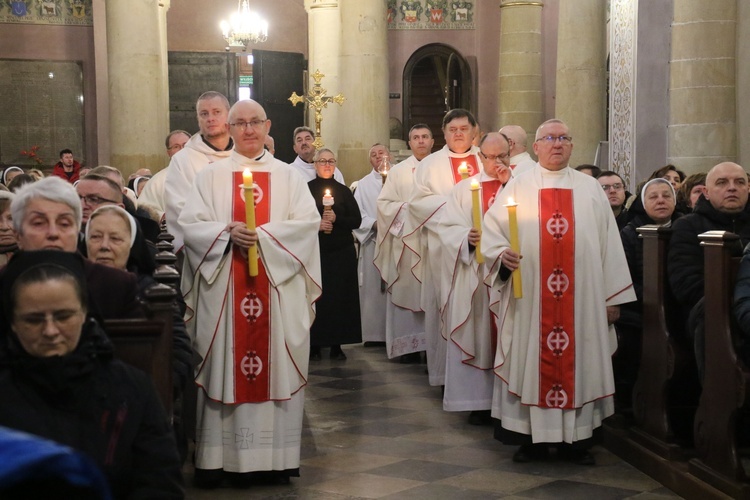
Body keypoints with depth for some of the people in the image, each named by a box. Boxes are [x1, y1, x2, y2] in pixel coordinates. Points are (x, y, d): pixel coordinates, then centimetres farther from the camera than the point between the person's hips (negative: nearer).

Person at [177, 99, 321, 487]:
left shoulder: (288, 176, 10)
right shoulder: (210, 176, 10)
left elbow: (308, 222, -2)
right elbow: (190, 223, 0)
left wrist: (263, 236, -15)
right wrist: (228, 234, -17)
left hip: (278, 290, 1)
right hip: (223, 290, 0)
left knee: (276, 368, 1)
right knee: (223, 367, -1)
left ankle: (276, 456, 7)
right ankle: (218, 457, 4)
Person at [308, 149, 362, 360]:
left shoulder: (344, 191, 10)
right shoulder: (305, 189, 5)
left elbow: (357, 220, 5)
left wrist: (336, 219, -11)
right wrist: (317, 224, -15)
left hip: (342, 253, 2)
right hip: (315, 251, -2)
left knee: (340, 295, -1)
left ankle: (336, 345, 6)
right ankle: (314, 344, 4)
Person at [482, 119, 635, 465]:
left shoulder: (590, 189, 11)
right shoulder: (517, 187, 7)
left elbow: (608, 242, 8)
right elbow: (492, 232, 3)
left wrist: (612, 296, 4)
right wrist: (501, 254, -20)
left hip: (584, 298, 1)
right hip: (529, 299, -1)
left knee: (579, 361, 3)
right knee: (532, 362, 1)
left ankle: (577, 439, 13)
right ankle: (532, 437, 11)